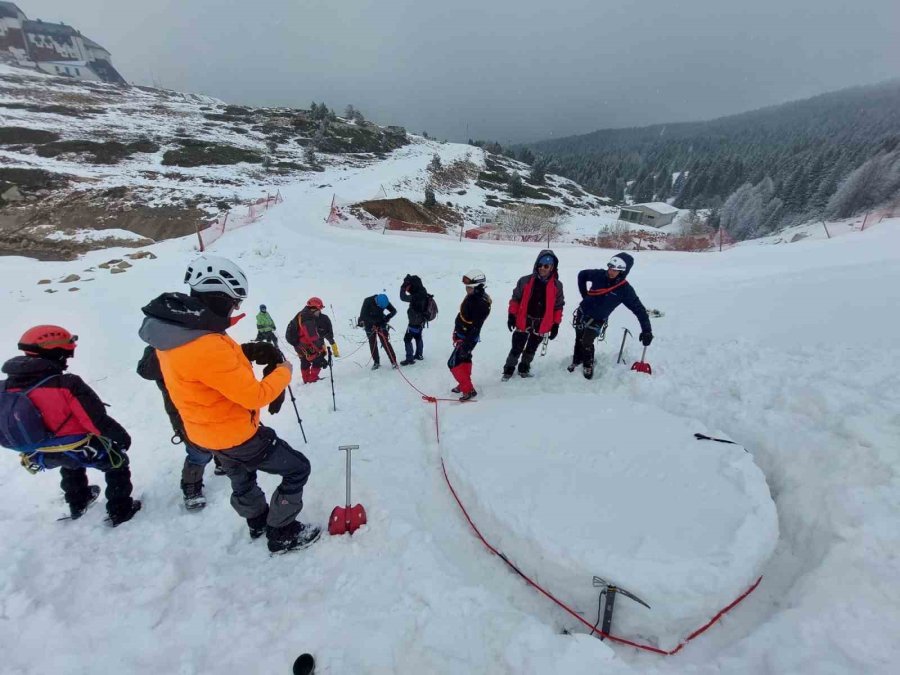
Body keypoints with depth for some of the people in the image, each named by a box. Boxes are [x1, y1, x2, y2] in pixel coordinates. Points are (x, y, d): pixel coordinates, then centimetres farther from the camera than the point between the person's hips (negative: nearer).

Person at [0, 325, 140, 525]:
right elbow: (97, 419, -24)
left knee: (70, 466, 37)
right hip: (78, 448, -7)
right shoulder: (66, 385, -29)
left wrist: (34, 445, 23)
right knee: (117, 462, 16)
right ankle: (120, 511, 21)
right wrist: (120, 435, -8)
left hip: (41, 454, 7)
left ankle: (77, 504, 55)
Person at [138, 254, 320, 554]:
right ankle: (282, 535, 23)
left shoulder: (174, 329, -7)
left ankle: (258, 522, 56)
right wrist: (283, 371, -11)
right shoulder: (208, 348, -36)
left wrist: (240, 352, -7)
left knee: (241, 479, 32)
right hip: (236, 434, -9)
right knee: (297, 469, 7)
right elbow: (255, 396, -28)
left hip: (208, 431, 10)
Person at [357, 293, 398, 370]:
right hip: (370, 325, 0)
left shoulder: (385, 302, -17)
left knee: (385, 342, -8)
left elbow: (394, 311, -5)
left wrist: (387, 317, -23)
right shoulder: (367, 302, -24)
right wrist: (375, 320, -30)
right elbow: (363, 315, -25)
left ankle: (394, 361, -3)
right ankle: (376, 362, 17)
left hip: (381, 324, 0)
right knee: (372, 343, 4)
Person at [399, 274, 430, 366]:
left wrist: (403, 287, -15)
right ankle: (419, 355, 38)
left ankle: (409, 359, 3)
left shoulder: (416, 296, -31)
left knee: (407, 339, 0)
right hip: (421, 321, 9)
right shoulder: (422, 292, -4)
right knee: (418, 337, 24)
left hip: (414, 322, -9)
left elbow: (403, 297, -27)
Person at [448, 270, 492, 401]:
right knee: (465, 359, 21)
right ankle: (464, 383, 38)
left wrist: (466, 345, -29)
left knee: (454, 363, -5)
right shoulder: (472, 296, 1)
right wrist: (457, 333, 22)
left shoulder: (481, 303, -28)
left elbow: (475, 327, -29)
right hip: (462, 334, 9)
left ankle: (469, 390, 4)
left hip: (468, 338, -9)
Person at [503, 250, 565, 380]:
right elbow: (515, 298, 0)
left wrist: (556, 325, 0)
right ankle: (509, 369, 23)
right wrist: (511, 315, -3)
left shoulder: (557, 285, -5)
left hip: (542, 324, 1)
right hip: (524, 321, -1)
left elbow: (558, 306, 1)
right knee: (517, 347, 6)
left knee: (531, 349, 18)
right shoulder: (525, 280, -8)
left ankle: (524, 368, 37)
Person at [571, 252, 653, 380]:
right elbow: (582, 274, 5)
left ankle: (588, 365, 16)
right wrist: (584, 294, 2)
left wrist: (647, 330, -21)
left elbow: (639, 309, -16)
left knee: (586, 342, -12)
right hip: (583, 312, 3)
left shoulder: (625, 290, -19)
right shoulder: (599, 275, -14)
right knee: (579, 339, 13)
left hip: (597, 319, -2)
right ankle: (577, 360, 37)